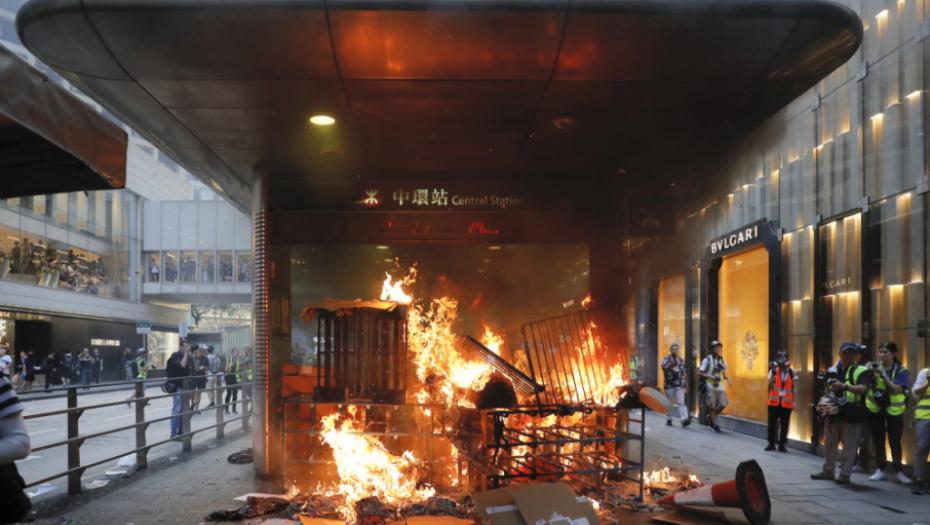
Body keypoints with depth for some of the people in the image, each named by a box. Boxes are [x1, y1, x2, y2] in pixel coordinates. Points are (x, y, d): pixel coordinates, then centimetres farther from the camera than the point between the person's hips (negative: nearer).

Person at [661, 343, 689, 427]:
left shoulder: (681, 360, 14)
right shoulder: (666, 359, 0)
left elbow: (683, 373, 18)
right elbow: (664, 369, -17)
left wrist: (685, 385, 15)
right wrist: (672, 364, -35)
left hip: (679, 385, 2)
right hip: (669, 385, -2)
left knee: (681, 402, -10)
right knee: (669, 403, 6)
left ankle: (684, 419, -21)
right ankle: (668, 419, 17)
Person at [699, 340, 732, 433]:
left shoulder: (722, 360, 11)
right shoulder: (707, 360, -4)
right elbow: (700, 373, -4)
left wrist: (728, 378, 0)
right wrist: (710, 376, -18)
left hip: (720, 386, 5)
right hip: (710, 386, -5)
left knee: (723, 404, -3)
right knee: (711, 406, -2)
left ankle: (711, 417, 22)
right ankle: (715, 425, 10)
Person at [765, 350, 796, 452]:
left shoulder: (792, 373, 3)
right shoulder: (773, 371, 2)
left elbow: (794, 389, 3)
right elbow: (770, 387, -1)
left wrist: (794, 402, -4)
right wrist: (772, 379, -20)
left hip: (786, 404, 0)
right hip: (774, 402, 0)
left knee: (785, 425, 2)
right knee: (772, 424, 4)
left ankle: (782, 445, 11)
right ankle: (771, 443, 15)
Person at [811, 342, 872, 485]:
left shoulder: (861, 371, -1)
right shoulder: (833, 370, 14)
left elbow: (862, 389, -18)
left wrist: (845, 386, -32)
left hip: (851, 414, -5)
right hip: (833, 413, 5)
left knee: (849, 446, -1)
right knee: (829, 443, 12)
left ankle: (845, 474, 7)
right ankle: (828, 470, 24)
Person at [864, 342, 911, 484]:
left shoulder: (900, 370, -6)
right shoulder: (875, 366, 2)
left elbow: (895, 389, -17)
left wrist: (883, 374, -22)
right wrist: (870, 372, -22)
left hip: (894, 410, -2)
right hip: (875, 409, 2)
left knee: (895, 442, 2)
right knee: (878, 442, 7)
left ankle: (897, 471, 15)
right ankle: (880, 470, 16)